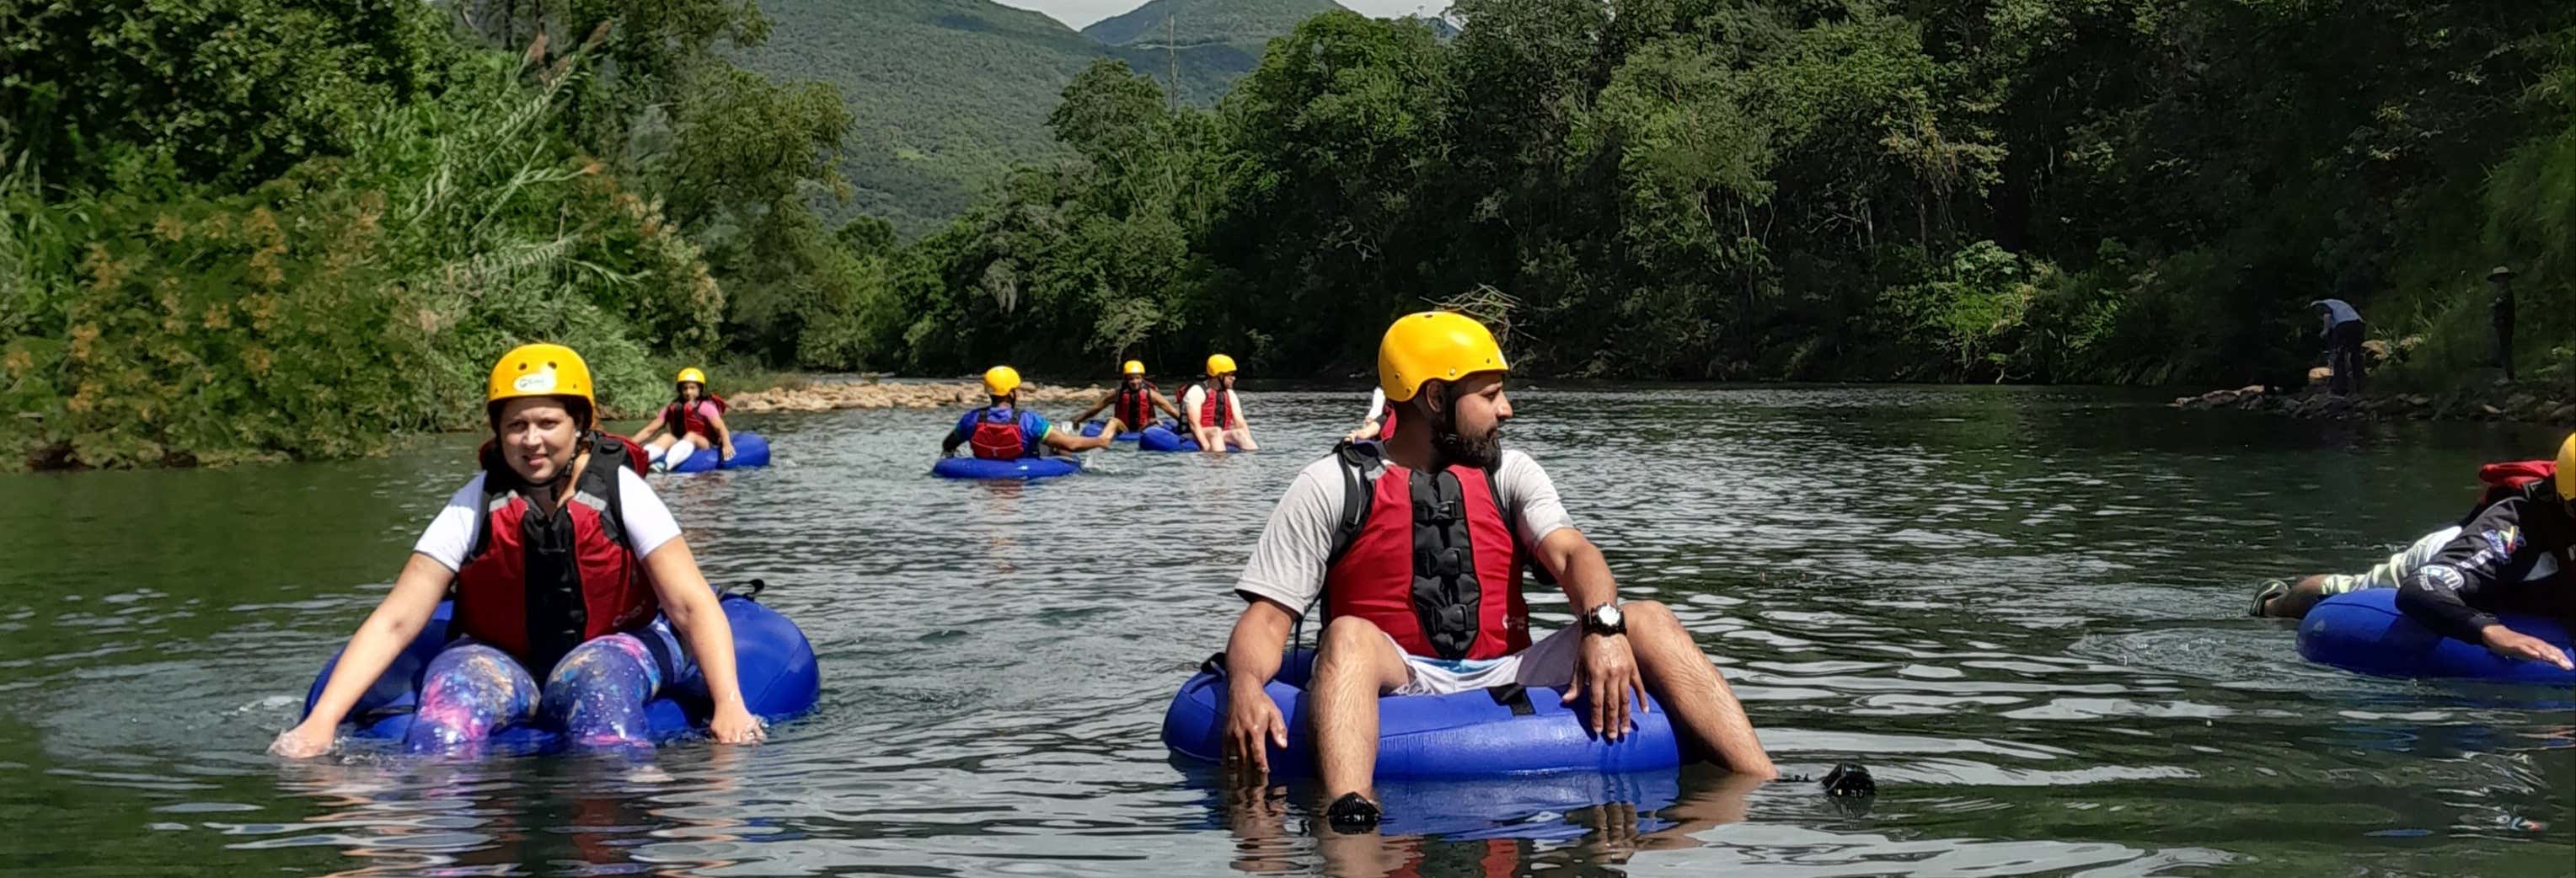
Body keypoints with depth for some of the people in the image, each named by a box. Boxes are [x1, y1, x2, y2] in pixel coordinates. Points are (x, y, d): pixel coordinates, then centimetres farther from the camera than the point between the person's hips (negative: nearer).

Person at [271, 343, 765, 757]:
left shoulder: (620, 492, -10)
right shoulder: (475, 506, -7)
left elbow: (691, 605, -15)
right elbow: (394, 622, -11)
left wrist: (730, 705, -30)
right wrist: (320, 722, -22)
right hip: (502, 659, 1)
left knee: (597, 681, -36)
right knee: (455, 691, -31)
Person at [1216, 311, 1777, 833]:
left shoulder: (1510, 474, 16)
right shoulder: (1334, 486, 5)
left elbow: (1571, 553, -1)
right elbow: (1267, 618, -1)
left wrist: (1604, 625, -24)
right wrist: (1244, 686, -24)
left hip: (1505, 681, 4)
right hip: (1397, 689, -4)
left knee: (1648, 622, -13)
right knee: (1349, 636, -35)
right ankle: (1350, 818, -62)